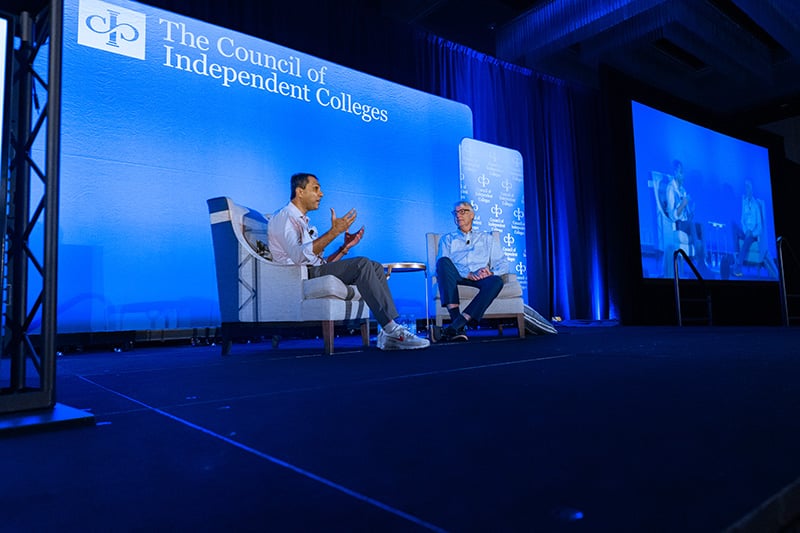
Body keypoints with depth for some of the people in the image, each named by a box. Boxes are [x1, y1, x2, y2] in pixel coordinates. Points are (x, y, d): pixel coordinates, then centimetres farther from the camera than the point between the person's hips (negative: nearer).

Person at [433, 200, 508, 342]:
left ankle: (455, 325, -44)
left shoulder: (486, 237, 27)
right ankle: (457, 324, -45)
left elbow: (503, 263, 18)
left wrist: (491, 272, -7)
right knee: (443, 261, -33)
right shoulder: (447, 239, 23)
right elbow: (442, 263, 4)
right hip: (457, 277, 0)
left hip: (481, 278, 1)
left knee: (496, 281, -35)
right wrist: (468, 274, -13)